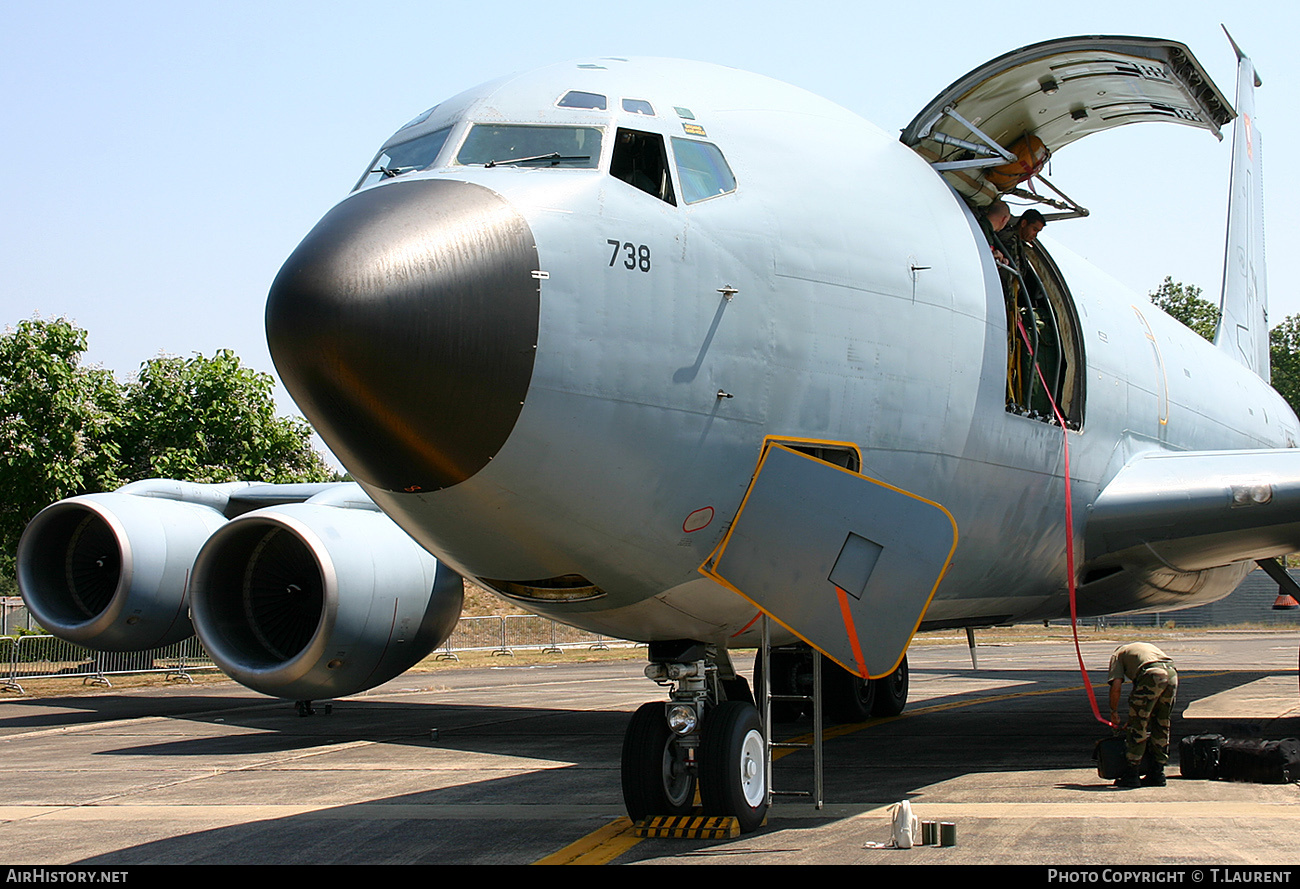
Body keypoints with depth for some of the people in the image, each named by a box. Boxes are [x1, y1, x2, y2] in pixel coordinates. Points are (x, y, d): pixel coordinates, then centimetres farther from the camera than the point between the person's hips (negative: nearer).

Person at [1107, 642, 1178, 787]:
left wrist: (1114, 712, 20)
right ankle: (1157, 774, 21)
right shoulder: (1146, 646, 40)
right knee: (1162, 726, 18)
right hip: (1172, 673, 6)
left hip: (1152, 675, -6)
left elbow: (1116, 686, 7)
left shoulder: (1117, 655, 24)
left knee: (1138, 727, 5)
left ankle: (1131, 775, 8)